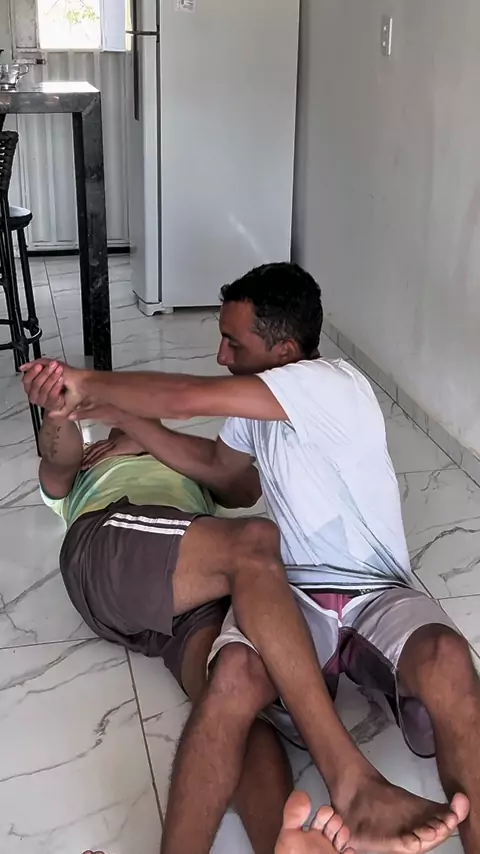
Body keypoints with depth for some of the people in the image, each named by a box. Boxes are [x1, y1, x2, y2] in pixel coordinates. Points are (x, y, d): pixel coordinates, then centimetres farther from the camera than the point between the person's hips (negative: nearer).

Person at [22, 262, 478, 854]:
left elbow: (185, 398, -18)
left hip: (378, 593, -4)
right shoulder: (255, 405, 14)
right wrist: (117, 414, 24)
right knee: (236, 673, -32)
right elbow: (216, 467, 32)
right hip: (287, 596, 5)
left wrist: (88, 383, -2)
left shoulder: (330, 385, -12)